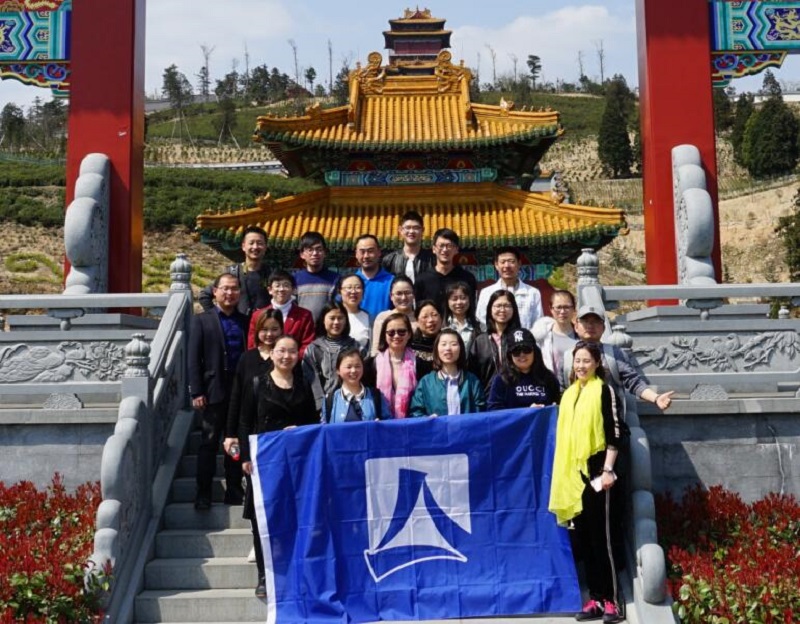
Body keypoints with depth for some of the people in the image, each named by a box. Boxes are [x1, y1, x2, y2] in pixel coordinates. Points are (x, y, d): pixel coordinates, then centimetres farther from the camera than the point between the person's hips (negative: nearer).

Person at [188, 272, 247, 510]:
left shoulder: (245, 322, 9)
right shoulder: (201, 320, 3)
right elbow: (194, 358, -2)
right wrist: (196, 392, -9)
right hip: (214, 392, -2)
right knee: (209, 444, 4)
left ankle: (234, 491, 17)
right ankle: (203, 494, 9)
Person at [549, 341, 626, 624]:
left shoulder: (604, 391, -4)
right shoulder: (569, 394, 15)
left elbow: (615, 432, -9)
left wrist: (608, 470, -15)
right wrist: (565, 473, 15)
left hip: (596, 470, -7)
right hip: (574, 473, 7)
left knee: (601, 536, -5)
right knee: (583, 538, 8)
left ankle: (611, 600, 1)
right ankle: (595, 598, 15)